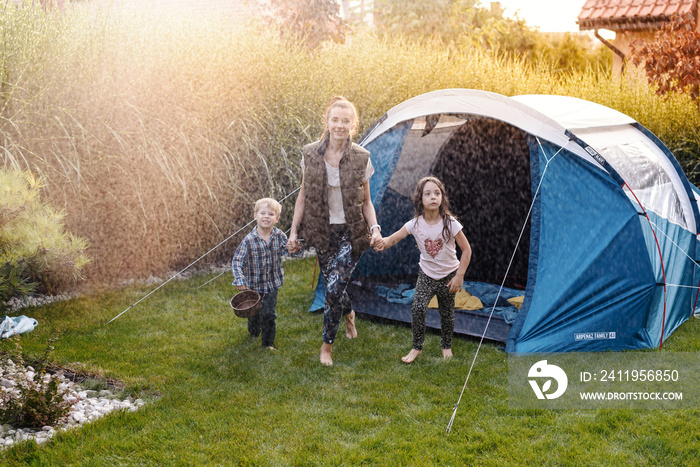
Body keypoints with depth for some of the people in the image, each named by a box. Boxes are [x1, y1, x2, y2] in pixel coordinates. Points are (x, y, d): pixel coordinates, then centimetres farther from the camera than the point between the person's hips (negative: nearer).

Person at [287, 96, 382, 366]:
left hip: (351, 233, -2)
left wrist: (374, 228, -16)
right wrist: (294, 231, 3)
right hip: (323, 232, 2)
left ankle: (327, 345, 10)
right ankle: (349, 314, 49)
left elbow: (366, 202, 1)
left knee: (334, 287, -12)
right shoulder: (310, 155, -4)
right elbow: (303, 196, 5)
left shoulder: (361, 159, -8)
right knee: (332, 285, 12)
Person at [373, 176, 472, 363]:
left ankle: (446, 346, 34)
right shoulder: (415, 224, -14)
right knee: (418, 308, -14)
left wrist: (459, 276, -14)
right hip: (426, 274, 1)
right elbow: (394, 238, -12)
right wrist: (383, 243, -36)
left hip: (448, 275, -1)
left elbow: (466, 249, -12)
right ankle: (417, 348, 4)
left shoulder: (450, 223, -19)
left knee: (447, 313, 10)